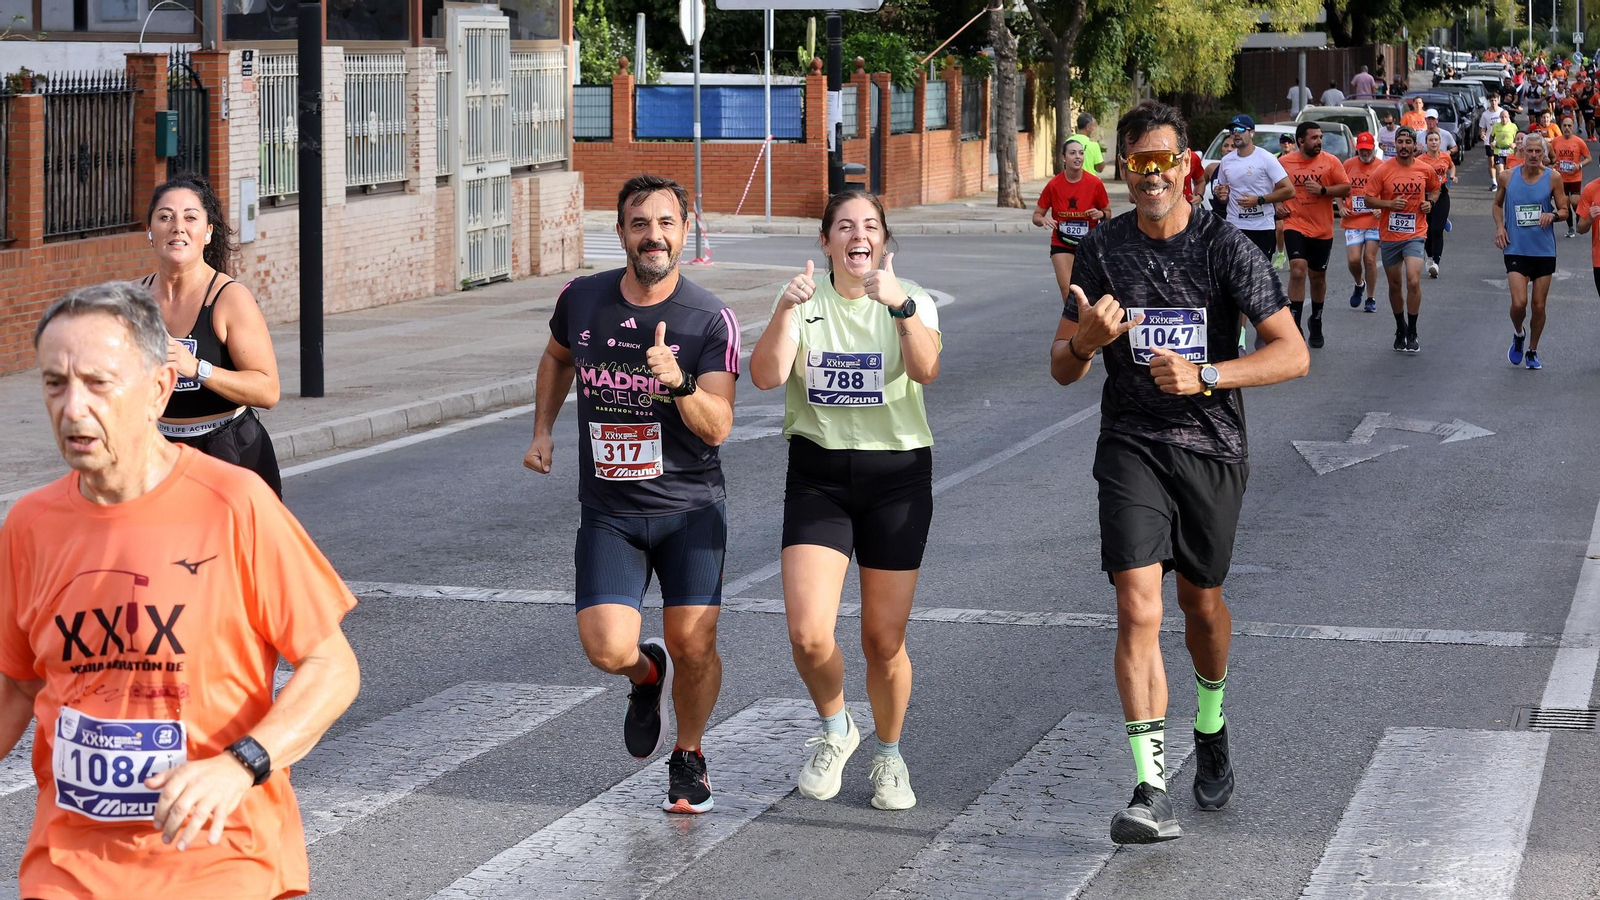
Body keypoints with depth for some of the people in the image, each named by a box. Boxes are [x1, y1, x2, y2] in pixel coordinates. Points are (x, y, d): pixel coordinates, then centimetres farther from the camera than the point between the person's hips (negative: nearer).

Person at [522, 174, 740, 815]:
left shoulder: (711, 320, -9)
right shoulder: (581, 300, 0)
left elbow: (718, 428, -14)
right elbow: (557, 357, 23)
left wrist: (679, 384, -31)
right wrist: (543, 430, 13)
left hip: (689, 505, -2)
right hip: (608, 511, 2)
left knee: (693, 646, -8)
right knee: (607, 651, -13)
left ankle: (688, 757, 23)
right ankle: (647, 677, 26)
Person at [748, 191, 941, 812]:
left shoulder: (911, 301, -1)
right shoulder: (806, 304, 3)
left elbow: (926, 370, -22)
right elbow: (767, 376, -14)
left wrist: (901, 306, -38)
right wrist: (787, 309, -27)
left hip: (897, 475, -1)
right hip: (818, 475, 1)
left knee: (884, 640, 3)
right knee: (809, 634, -13)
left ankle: (889, 755, 29)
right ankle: (835, 731, 17)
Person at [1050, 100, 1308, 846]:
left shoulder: (1224, 247, -7)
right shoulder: (1103, 249, 0)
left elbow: (1293, 353, -13)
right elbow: (1062, 370, 4)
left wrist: (1204, 375, -26)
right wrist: (1086, 341, -20)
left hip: (1211, 447, 0)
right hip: (1131, 445, 0)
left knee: (1201, 599, 16)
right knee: (1138, 609, -14)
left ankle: (1211, 728, 46)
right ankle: (1152, 793, -18)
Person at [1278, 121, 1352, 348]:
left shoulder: (1330, 161, -1)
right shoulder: (1284, 163, 0)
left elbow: (1346, 189, -3)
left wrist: (1322, 190, -16)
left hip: (1322, 230, 2)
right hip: (1295, 226, -2)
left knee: (1318, 277, 14)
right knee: (1298, 271, -19)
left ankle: (1316, 323, 34)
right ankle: (1294, 326, -15)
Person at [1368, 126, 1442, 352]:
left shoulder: (1426, 170, 0)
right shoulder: (1383, 170, -5)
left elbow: (1435, 189, 20)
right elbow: (1368, 199, -3)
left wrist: (1430, 202, -2)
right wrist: (1390, 203, -19)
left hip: (1415, 234, -1)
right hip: (1389, 236, 1)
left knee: (1413, 281, -17)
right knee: (1395, 285, 11)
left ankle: (1412, 333, -6)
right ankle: (1400, 329, 30)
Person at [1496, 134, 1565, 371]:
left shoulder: (1552, 178, -3)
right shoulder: (1508, 177, -1)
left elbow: (1564, 210, 4)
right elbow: (1498, 204, 15)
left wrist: (1553, 215, -19)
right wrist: (1499, 226, -2)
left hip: (1544, 251, 1)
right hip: (1516, 250, -1)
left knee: (1539, 305, 7)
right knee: (1519, 303, -13)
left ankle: (1532, 351, 26)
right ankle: (1518, 335, 19)